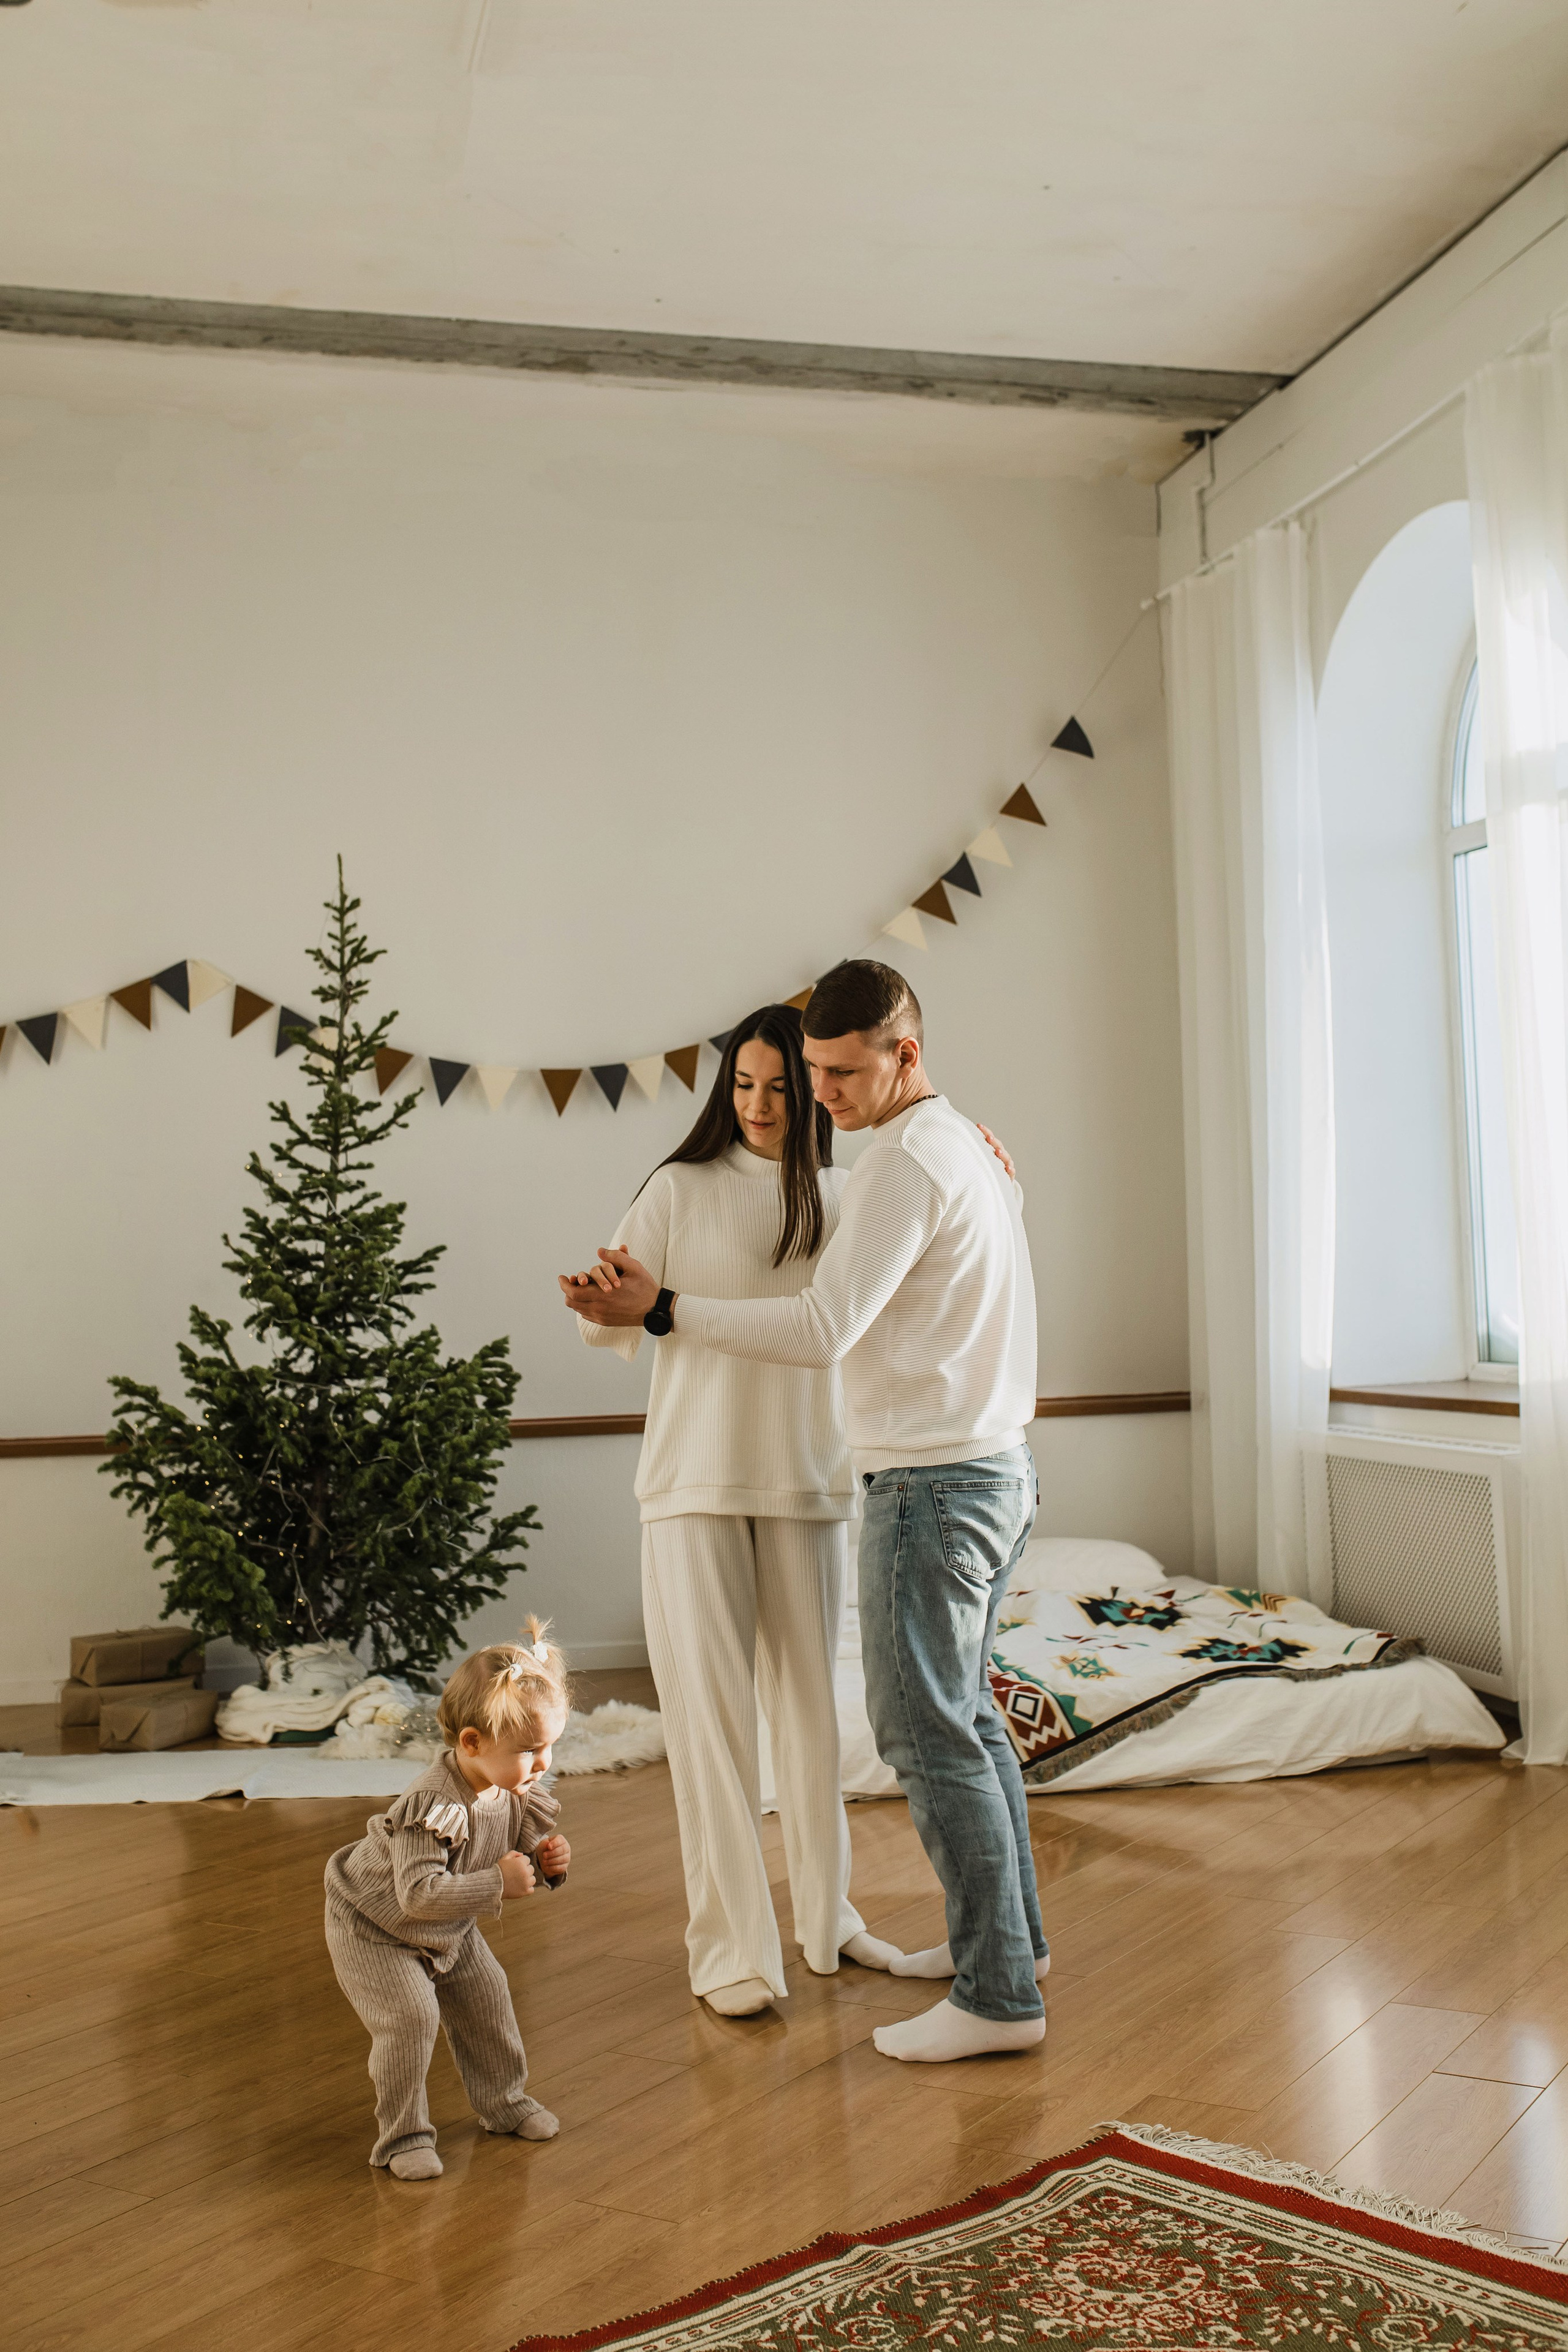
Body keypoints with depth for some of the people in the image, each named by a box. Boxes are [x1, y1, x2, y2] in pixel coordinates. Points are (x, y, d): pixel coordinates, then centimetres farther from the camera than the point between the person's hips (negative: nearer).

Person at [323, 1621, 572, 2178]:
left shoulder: (521, 1793, -15)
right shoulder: (434, 1808, -41)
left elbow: (522, 1852, 2)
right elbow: (419, 1894, -44)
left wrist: (547, 1860, -21)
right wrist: (498, 1882, -43)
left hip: (449, 1930, 8)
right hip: (373, 1927, -7)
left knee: (487, 1999, 11)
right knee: (411, 2017, -18)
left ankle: (503, 2101, 33)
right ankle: (402, 2136, 1)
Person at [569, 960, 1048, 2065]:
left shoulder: (906, 1165, -18)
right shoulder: (971, 1149, 14)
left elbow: (824, 1330, -25)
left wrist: (665, 1309, -23)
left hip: (933, 1484, -10)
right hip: (996, 1468, 10)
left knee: (927, 1730, -3)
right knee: (963, 1713, 19)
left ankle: (1000, 1996, 5)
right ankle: (1004, 1933, 31)